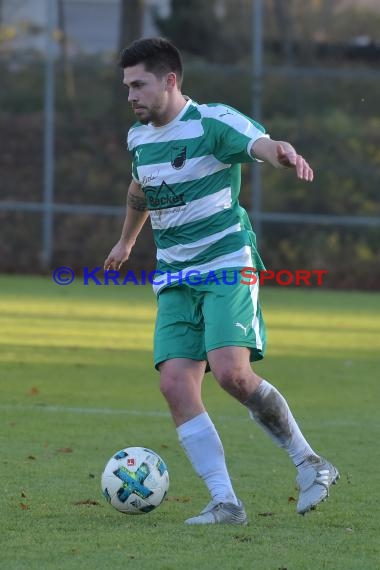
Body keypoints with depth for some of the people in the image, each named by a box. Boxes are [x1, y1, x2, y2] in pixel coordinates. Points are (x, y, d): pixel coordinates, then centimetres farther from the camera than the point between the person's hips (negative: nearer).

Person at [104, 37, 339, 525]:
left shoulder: (213, 122, -12)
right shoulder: (139, 137, 11)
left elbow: (259, 143, -32)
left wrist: (282, 153, -57)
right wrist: (126, 240, 49)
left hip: (227, 267, -7)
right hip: (174, 278, 7)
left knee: (232, 373, -24)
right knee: (175, 384, -12)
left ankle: (308, 463, -3)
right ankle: (226, 502, -10)